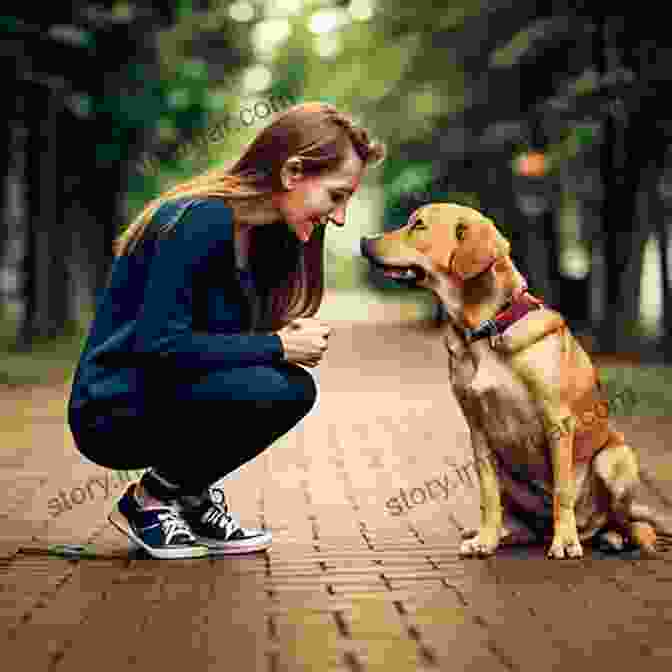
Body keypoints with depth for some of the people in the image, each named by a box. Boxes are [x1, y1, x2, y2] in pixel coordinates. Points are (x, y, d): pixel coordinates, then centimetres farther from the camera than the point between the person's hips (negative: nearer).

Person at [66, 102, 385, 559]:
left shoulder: (263, 235, 7)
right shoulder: (201, 221, -21)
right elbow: (158, 345, -26)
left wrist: (289, 339, -8)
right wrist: (276, 346, -20)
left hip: (158, 398, 9)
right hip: (114, 412, -9)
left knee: (296, 388, -3)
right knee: (272, 391, -25)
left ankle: (190, 498, 5)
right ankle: (148, 501, -6)